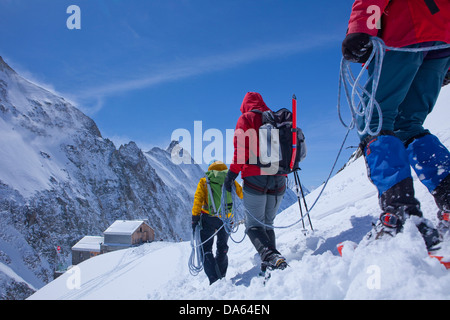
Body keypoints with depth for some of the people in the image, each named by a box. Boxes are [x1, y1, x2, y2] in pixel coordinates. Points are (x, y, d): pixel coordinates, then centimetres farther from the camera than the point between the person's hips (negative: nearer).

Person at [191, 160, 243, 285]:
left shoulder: (204, 181, 6)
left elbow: (198, 200, -4)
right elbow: (243, 195, 13)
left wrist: (195, 218, -5)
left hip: (209, 218, -2)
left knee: (206, 249, 5)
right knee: (222, 249, 21)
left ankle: (214, 279, -9)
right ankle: (221, 277, 25)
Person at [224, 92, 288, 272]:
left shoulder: (246, 119, 3)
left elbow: (241, 149, -8)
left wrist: (232, 174, -5)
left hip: (255, 178, -5)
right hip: (279, 180, 5)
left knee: (254, 225, 0)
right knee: (268, 224, 15)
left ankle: (269, 254, -24)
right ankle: (271, 260, 4)